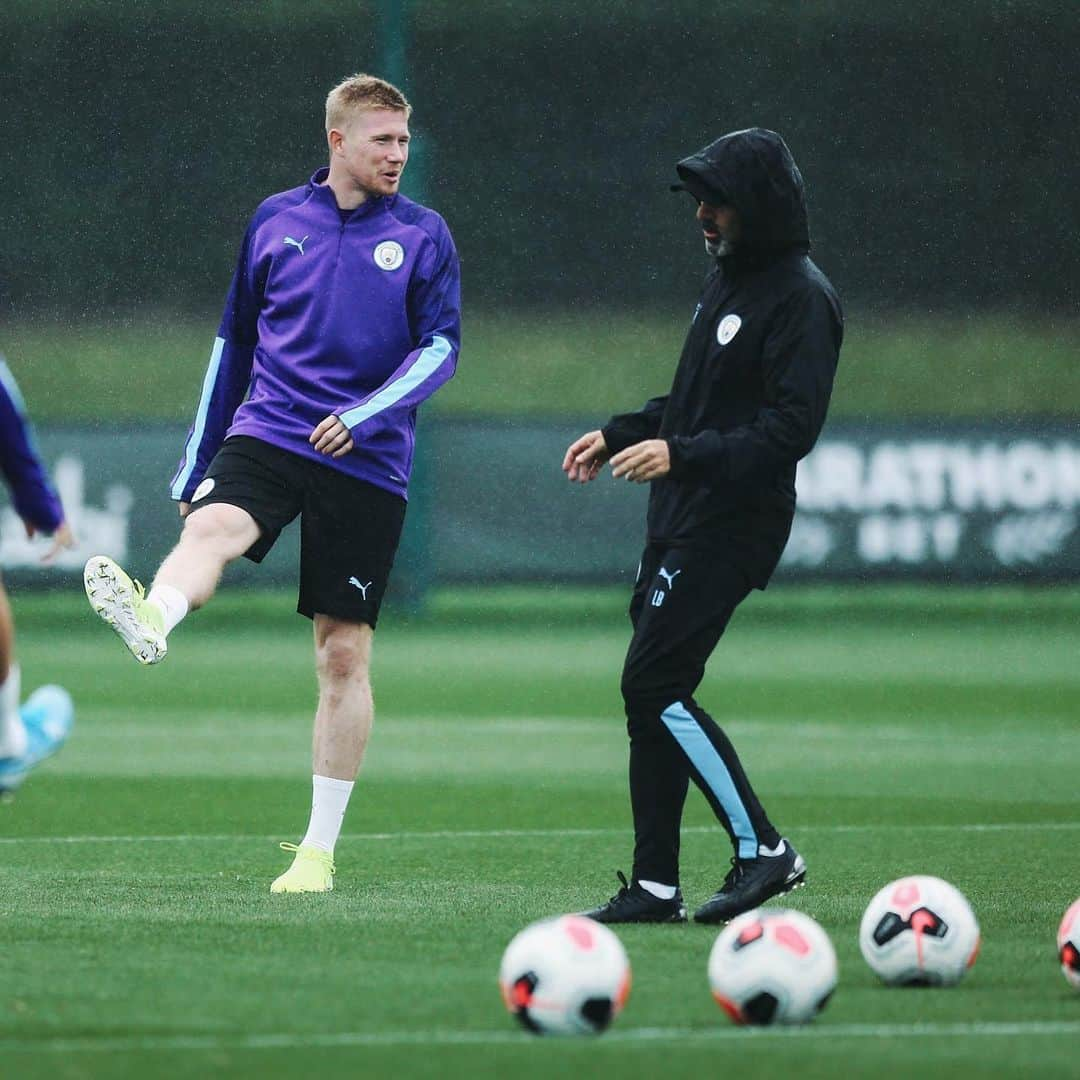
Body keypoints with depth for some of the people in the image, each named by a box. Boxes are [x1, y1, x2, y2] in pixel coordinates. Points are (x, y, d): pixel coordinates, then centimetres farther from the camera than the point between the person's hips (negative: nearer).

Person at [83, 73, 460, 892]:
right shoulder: (276, 221, 9)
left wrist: (366, 413, -20)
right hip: (268, 433, 1)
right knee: (213, 524, -33)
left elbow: (441, 347, -3)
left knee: (345, 655, 0)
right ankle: (152, 620, -66)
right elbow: (235, 341, 17)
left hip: (367, 464, 0)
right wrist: (199, 461, 18)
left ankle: (320, 849, 7)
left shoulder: (423, 236, 5)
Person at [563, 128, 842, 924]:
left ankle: (763, 849, -8)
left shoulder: (801, 297, -13)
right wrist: (618, 436, 19)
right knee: (651, 694, 7)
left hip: (734, 525, -9)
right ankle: (655, 887, 10)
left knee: (656, 685, -14)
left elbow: (792, 426, -22)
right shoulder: (727, 278, 16)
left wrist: (683, 455, -28)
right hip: (683, 520, 9)